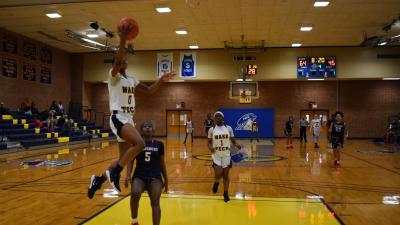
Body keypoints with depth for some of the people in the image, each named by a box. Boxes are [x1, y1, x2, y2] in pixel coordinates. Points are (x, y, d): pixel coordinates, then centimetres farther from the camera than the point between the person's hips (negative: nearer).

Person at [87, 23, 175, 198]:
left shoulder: (131, 80, 18)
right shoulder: (114, 75, -5)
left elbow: (149, 90, 19)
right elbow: (117, 61, -26)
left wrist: (161, 80, 6)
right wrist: (122, 40, -30)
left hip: (128, 119, 8)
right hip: (118, 118, -8)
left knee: (124, 158, 10)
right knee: (140, 143, -29)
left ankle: (99, 179, 27)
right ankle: (114, 172, -14)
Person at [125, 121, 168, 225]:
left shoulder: (159, 144, 8)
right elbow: (130, 160, 2)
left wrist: (166, 179, 16)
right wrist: (128, 175, -13)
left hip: (155, 176, 1)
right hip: (139, 176, -1)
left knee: (155, 202, -17)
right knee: (135, 194, -28)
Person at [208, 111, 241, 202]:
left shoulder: (229, 128, -2)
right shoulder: (211, 130, -3)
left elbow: (233, 140, 4)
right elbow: (209, 142, 3)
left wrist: (237, 145, -18)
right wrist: (210, 147, -19)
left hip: (226, 155, 1)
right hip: (216, 155, -1)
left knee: (226, 175, 8)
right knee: (218, 175, -10)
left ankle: (226, 193, 26)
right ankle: (216, 182, 27)